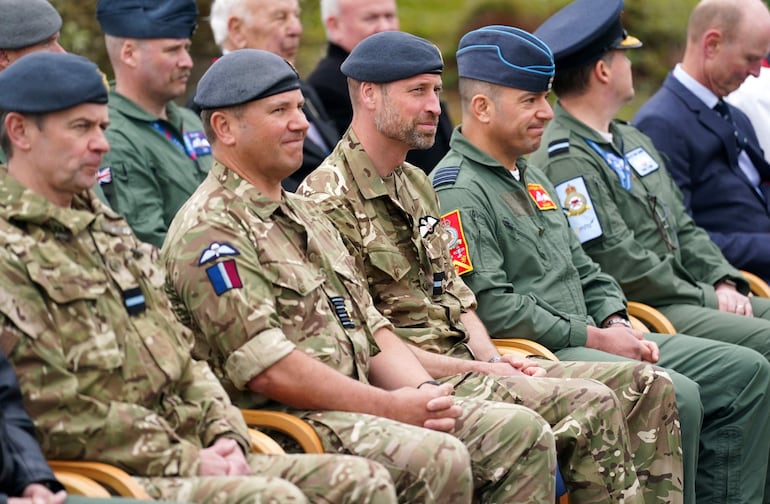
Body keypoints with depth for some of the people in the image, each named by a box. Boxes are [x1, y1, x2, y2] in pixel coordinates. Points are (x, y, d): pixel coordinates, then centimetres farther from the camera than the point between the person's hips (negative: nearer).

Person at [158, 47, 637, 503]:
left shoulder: (306, 214, 23)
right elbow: (266, 367, -18)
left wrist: (425, 392, 0)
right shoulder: (208, 231, -8)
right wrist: (391, 407, -16)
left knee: (521, 432, -6)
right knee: (434, 458, -32)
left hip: (358, 402, 9)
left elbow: (370, 328, 21)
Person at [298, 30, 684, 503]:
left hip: (465, 362, 9)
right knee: (587, 405, -26)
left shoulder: (416, 184, 20)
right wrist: (473, 371, -14)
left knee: (647, 387, -2)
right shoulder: (329, 201, -10)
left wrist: (492, 358, 3)